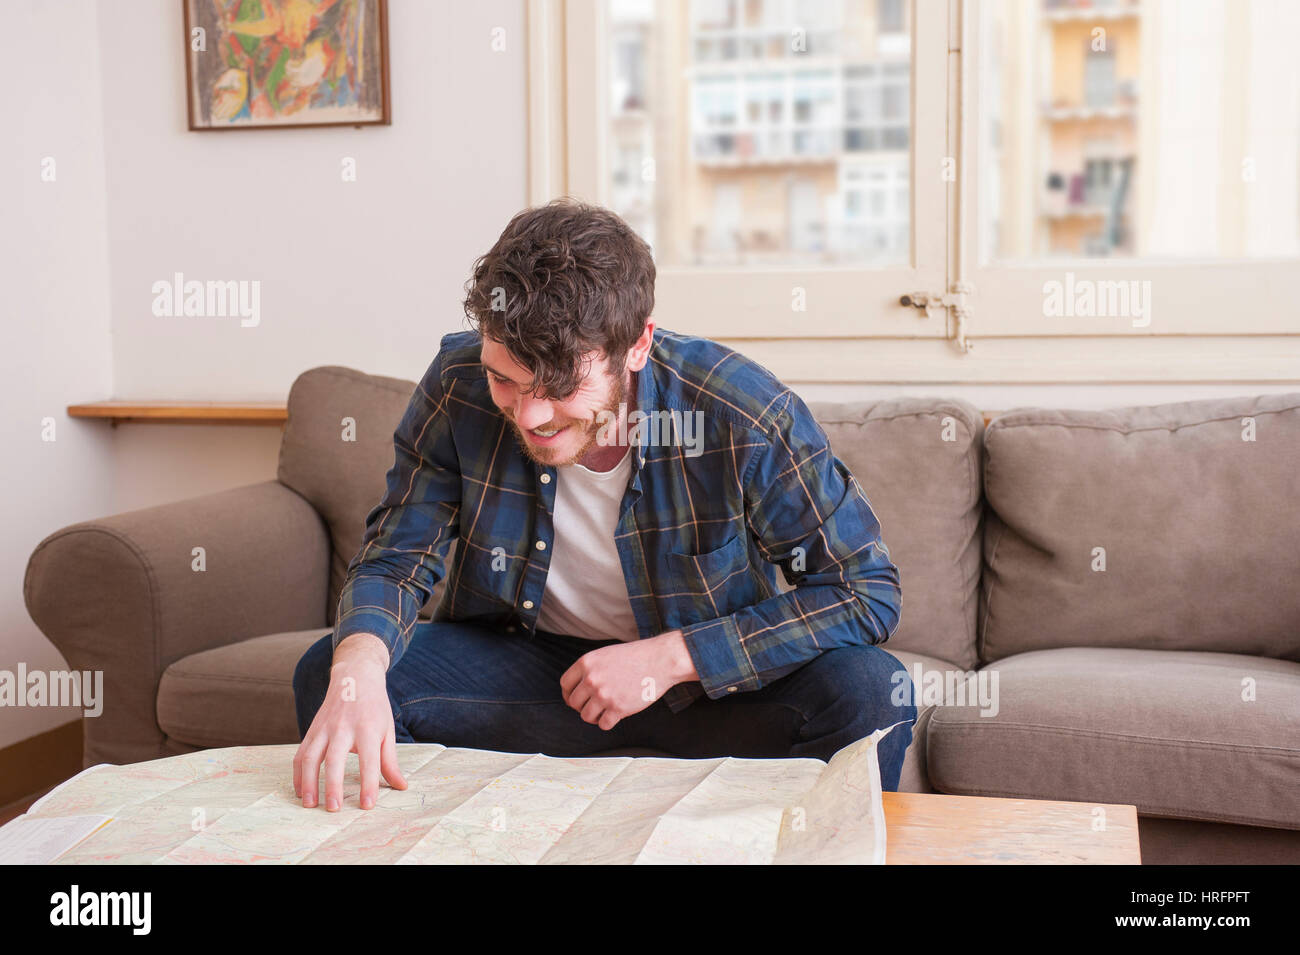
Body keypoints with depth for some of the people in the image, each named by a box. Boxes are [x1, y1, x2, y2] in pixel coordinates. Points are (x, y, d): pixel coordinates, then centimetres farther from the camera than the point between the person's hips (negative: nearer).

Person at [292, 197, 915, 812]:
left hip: (711, 675, -1)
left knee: (869, 691, -30)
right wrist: (358, 667, -33)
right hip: (525, 662, 2)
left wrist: (671, 657, -24)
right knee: (327, 675, -19)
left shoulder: (742, 413, -25)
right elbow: (395, 560, -8)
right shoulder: (459, 385, -17)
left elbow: (867, 593, -19)